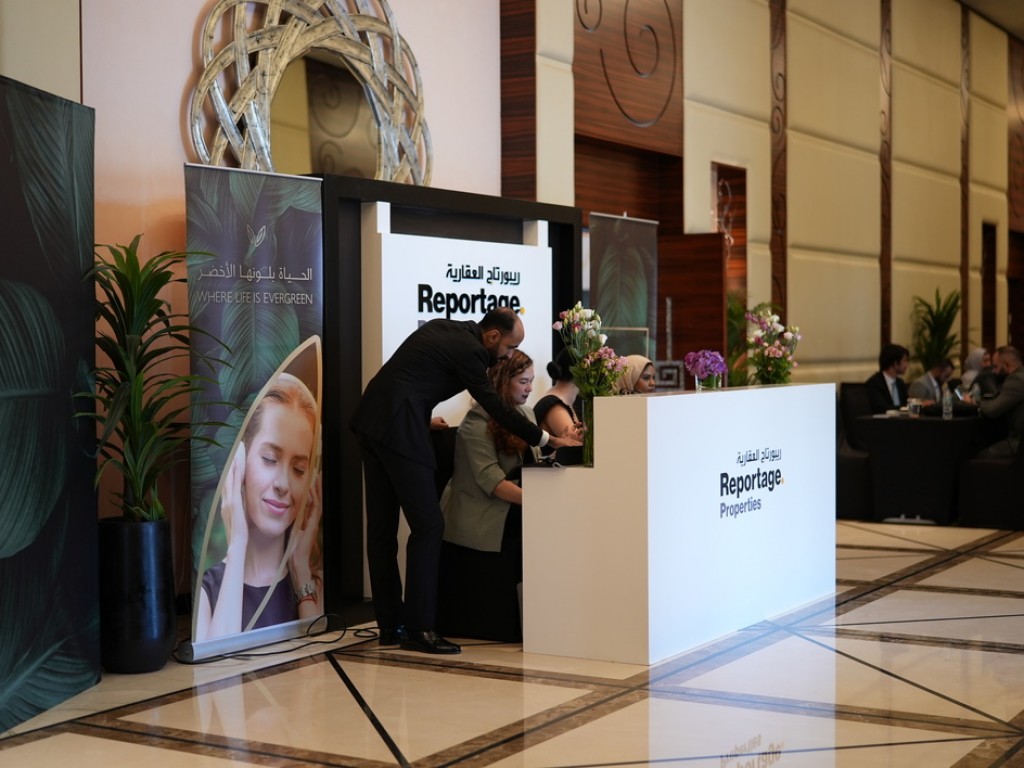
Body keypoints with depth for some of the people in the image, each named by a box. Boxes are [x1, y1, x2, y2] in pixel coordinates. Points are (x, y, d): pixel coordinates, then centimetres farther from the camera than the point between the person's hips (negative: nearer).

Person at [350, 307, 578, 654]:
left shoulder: (441, 328, 17)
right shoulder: (469, 350, -9)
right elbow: (494, 406, -8)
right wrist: (546, 439, -3)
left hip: (371, 418, 10)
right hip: (400, 429, -10)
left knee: (382, 527, 10)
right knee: (428, 525, -7)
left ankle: (390, 625, 17)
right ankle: (419, 628, -7)